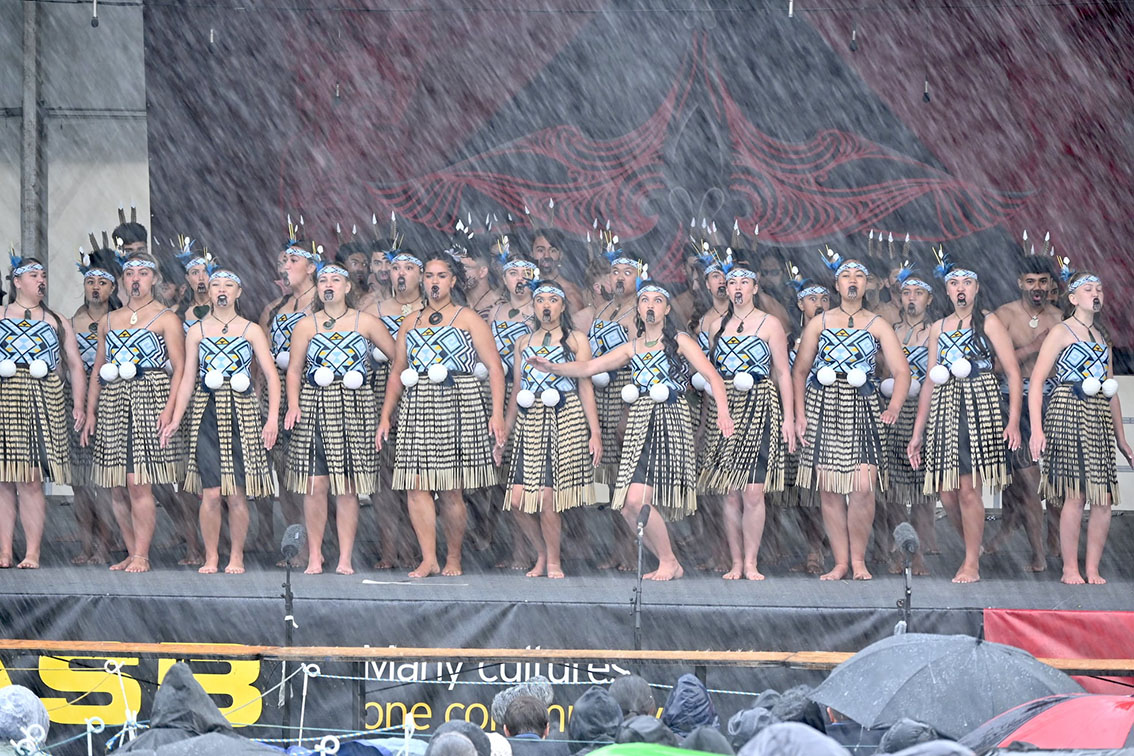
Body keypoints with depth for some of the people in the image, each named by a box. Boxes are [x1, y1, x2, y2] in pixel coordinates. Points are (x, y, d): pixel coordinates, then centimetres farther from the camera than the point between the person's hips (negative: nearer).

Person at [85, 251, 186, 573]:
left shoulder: (166, 318, 4)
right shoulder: (109, 321, 18)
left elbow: (179, 366, -3)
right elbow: (98, 368, 20)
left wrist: (170, 407, -15)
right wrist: (91, 411, 12)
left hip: (149, 399, -5)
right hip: (112, 402, 5)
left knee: (137, 482, -14)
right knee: (116, 486, 1)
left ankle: (141, 555, -10)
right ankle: (131, 552, 10)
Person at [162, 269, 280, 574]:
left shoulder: (251, 331, 7)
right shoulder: (197, 331, 11)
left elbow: (272, 375, 2)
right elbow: (188, 379, 12)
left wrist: (272, 418, -8)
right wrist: (175, 420, 4)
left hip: (242, 414, -1)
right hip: (206, 413, 1)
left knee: (237, 494, -3)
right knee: (211, 492, -7)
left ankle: (236, 557, 7)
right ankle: (211, 557, 3)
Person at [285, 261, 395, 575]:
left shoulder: (365, 322, 7)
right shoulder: (306, 325, 9)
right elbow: (294, 370, 7)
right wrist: (293, 405, -7)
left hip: (354, 410, 0)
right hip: (314, 409, 0)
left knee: (348, 487, -2)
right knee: (315, 484, -6)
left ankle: (345, 558, 2)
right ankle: (314, 557, 1)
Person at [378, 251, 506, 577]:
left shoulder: (468, 319, 6)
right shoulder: (410, 323, 18)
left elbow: (495, 367, 0)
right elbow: (396, 373, 21)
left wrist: (497, 414, -10)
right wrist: (385, 417, 13)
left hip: (457, 403, -4)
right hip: (416, 407, 4)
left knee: (451, 490, -5)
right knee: (416, 486, -8)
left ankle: (453, 559, 6)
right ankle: (429, 559, -7)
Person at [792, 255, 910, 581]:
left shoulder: (877, 326, 9)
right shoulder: (819, 323, 12)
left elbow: (901, 371, 1)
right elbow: (800, 371, 13)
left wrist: (894, 405, -17)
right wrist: (800, 414, 1)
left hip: (861, 408, -1)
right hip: (823, 407, 1)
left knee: (863, 487, -14)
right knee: (828, 490, -2)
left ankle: (858, 560, 0)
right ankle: (840, 562, 6)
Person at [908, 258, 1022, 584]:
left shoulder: (988, 322, 4)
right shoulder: (938, 328, 18)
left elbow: (1013, 373, 0)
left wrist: (1013, 422, -10)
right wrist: (918, 432, 14)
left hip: (979, 407, -5)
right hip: (944, 408, 5)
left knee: (967, 489, -11)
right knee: (946, 493, -1)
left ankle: (972, 564, -4)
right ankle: (973, 547, 20)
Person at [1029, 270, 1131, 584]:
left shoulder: (1102, 337, 20)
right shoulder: (1061, 332, 1)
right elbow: (1036, 382, -7)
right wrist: (1037, 429, -17)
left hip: (1100, 417, 6)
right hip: (1068, 413, -6)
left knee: (1104, 498, -2)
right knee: (1076, 496, -11)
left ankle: (1093, 568, 5)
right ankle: (1070, 569, -3)